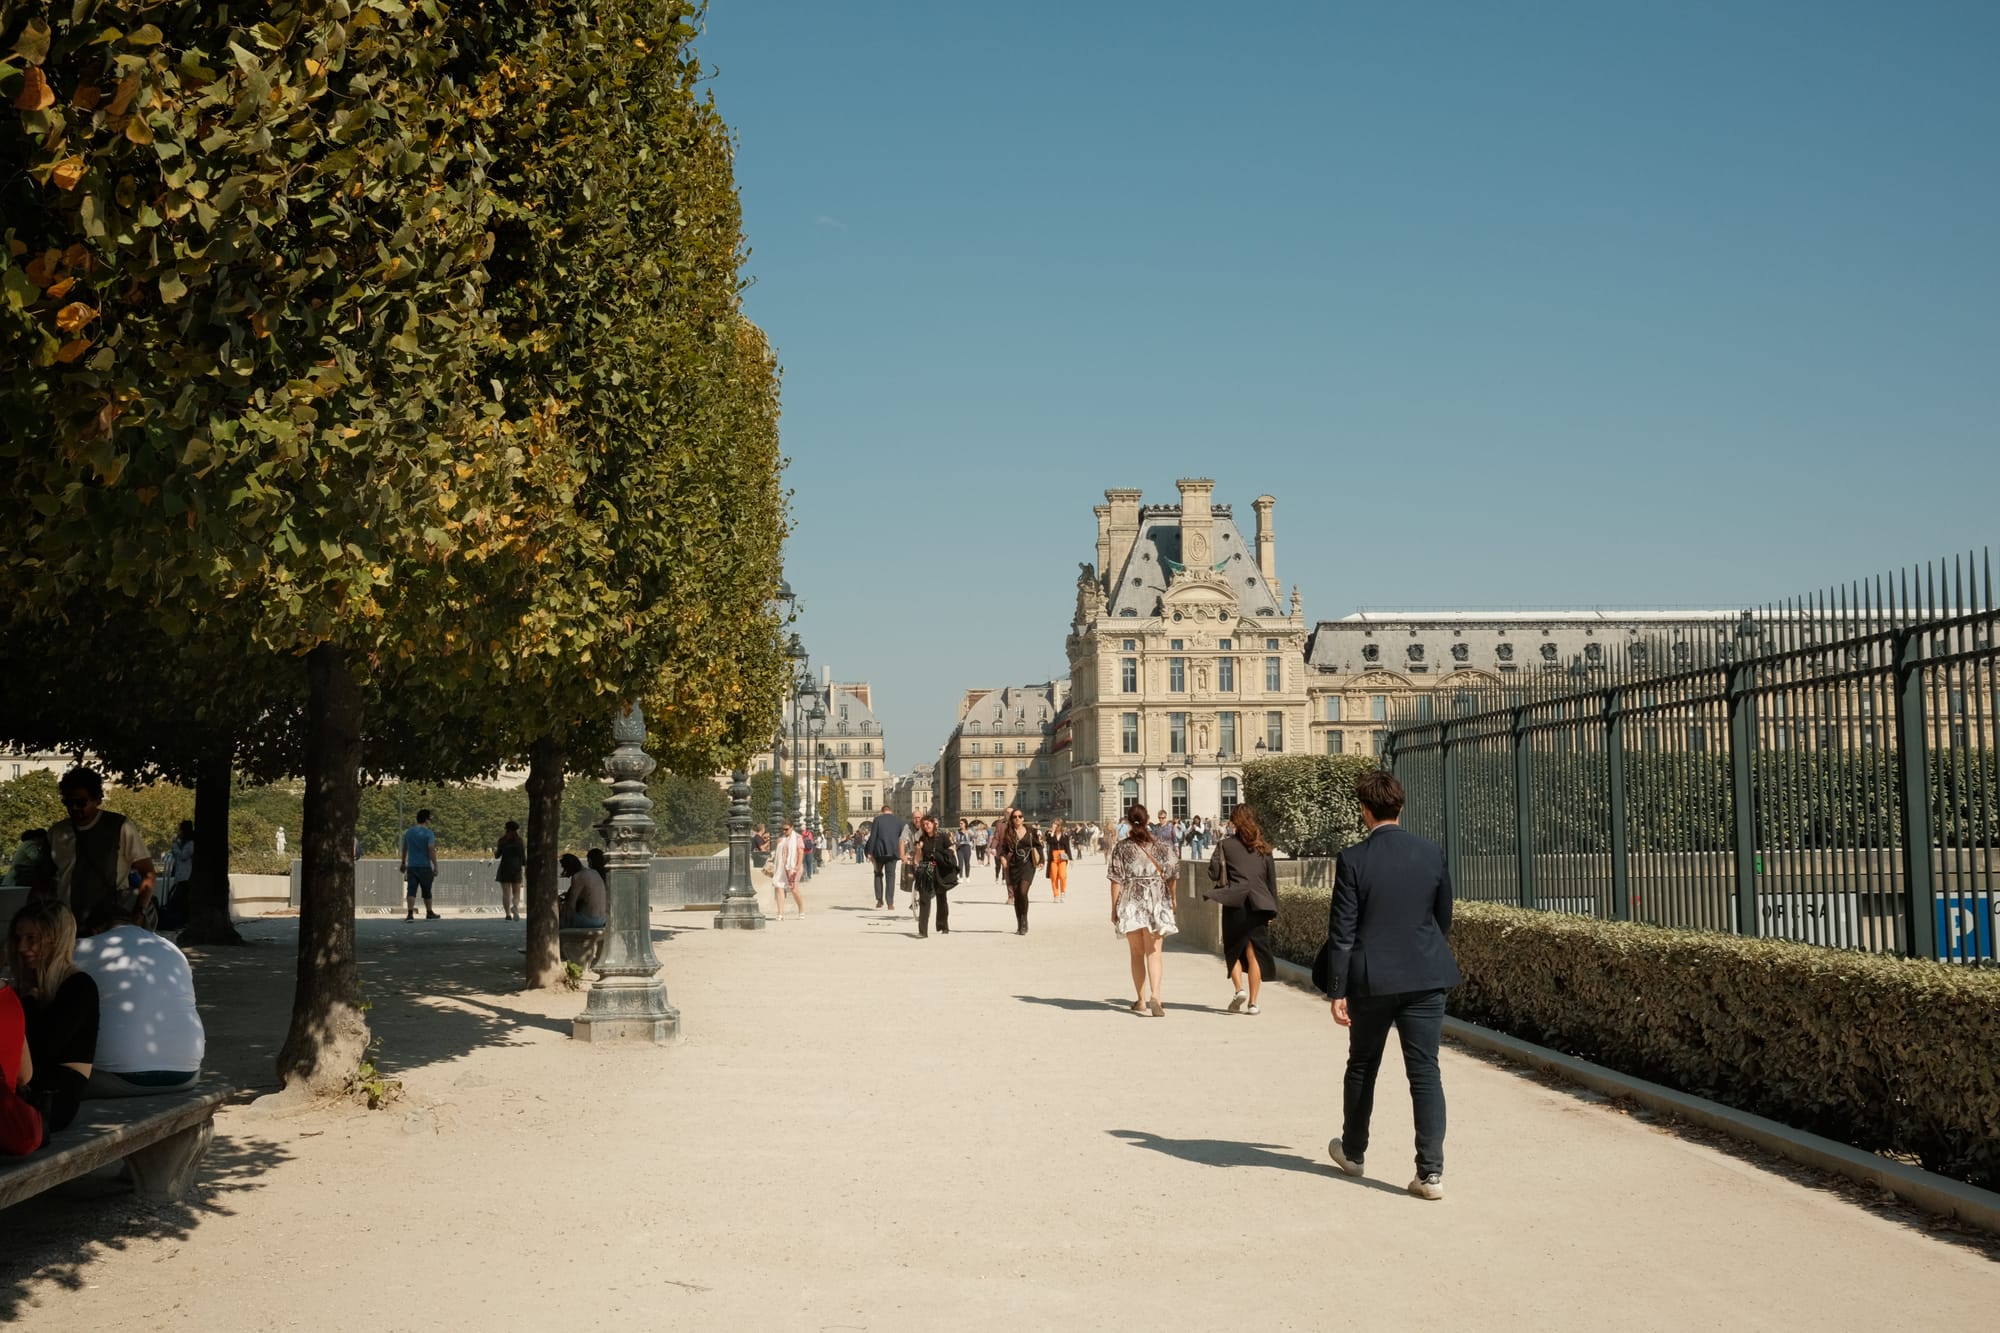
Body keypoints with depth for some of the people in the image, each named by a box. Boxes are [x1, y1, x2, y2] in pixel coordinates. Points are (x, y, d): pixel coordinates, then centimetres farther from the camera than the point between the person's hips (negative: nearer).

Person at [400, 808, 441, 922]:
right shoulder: (428, 833, -7)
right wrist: (435, 867, -13)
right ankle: (429, 914, 23)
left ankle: (410, 914, -18)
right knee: (426, 891, 10)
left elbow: (404, 849, 17)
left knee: (411, 890, -4)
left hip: (411, 866, 3)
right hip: (425, 866, -3)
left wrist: (403, 863, 28)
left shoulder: (408, 832, 10)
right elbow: (431, 851, -15)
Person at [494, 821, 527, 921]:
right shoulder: (520, 841, 1)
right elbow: (523, 856, -1)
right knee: (516, 892, 6)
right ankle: (515, 906, -24)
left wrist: (494, 848, 24)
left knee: (506, 893, 2)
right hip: (516, 868, 1)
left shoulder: (503, 841, 0)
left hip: (505, 868, -1)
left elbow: (497, 856, 5)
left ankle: (508, 914, -4)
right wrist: (526, 869, 5)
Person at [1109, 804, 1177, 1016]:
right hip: (1157, 903, 0)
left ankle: (1141, 1000, 19)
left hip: (1131, 904, 0)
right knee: (1154, 952, -2)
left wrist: (1114, 908, 2)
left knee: (1137, 953, 13)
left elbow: (1116, 880, -5)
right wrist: (1172, 900, 18)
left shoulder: (1121, 848, -3)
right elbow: (1170, 875, 4)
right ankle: (1156, 996, -23)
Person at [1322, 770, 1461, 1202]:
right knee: (1425, 1072, 2)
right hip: (1426, 978, 2)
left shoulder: (1353, 860, -10)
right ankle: (1431, 1171, -4)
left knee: (1362, 1067, 17)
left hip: (1371, 980, -2)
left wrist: (1337, 991, -5)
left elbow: (1342, 932, -10)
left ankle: (1353, 1151, 34)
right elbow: (1443, 918, 11)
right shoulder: (1431, 853, 0)